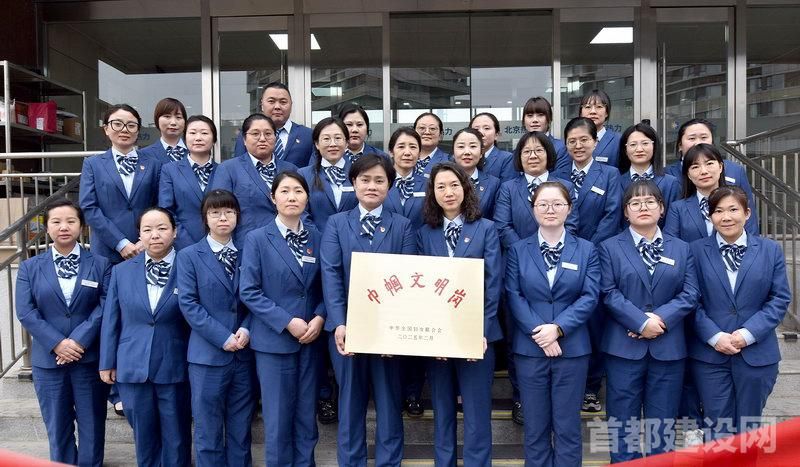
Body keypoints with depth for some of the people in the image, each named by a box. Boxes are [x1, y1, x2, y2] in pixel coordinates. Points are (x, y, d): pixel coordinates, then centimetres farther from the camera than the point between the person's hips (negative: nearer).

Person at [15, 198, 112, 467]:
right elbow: (25, 312, -4)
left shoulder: (100, 264, 2)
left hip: (90, 358, -1)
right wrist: (57, 343, -15)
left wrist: (79, 340, -18)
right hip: (48, 359, 1)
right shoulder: (30, 268, 5)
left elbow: (106, 305, -8)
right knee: (57, 426, 11)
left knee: (92, 424, 8)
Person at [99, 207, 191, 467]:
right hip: (132, 368, 2)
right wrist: (107, 363, 6)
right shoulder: (122, 271, 5)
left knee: (176, 439, 7)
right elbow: (111, 320, 7)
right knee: (144, 437, 14)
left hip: (174, 368, -2)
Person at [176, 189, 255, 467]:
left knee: (241, 427, 11)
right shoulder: (189, 255, 0)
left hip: (244, 352, 3)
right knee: (208, 429, 5)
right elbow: (188, 303, -7)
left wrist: (246, 329, -10)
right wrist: (223, 337, -14)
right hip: (208, 353, -3)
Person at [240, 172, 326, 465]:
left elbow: (324, 287, 8)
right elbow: (248, 292, -10)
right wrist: (287, 322, -15)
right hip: (274, 339, -3)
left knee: (307, 414, 12)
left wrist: (320, 318, -10)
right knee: (278, 417, 6)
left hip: (311, 338, 3)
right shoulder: (257, 238, -5)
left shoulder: (317, 238, 5)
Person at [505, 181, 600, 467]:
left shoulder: (586, 250, 4)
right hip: (529, 349, 1)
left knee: (568, 426, 7)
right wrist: (538, 332, -15)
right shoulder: (518, 250, 5)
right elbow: (513, 296, -4)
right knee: (535, 427, 9)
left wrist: (558, 328, -16)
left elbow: (590, 296, -5)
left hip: (572, 348, 0)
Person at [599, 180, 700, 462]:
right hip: (624, 346, -2)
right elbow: (609, 293, -6)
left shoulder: (682, 249, 11)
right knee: (623, 422, 4)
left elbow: (690, 294, 2)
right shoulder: (610, 247, 4)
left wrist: (660, 318, -13)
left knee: (663, 424, 9)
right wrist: (641, 322, -16)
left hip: (668, 348, 2)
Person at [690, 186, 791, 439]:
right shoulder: (696, 251, -1)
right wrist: (715, 337, -14)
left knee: (748, 429, 13)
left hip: (757, 354, 1)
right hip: (710, 354, -1)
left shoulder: (770, 250, 3)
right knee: (718, 430, 6)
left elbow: (780, 299, 0)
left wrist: (748, 334, -11)